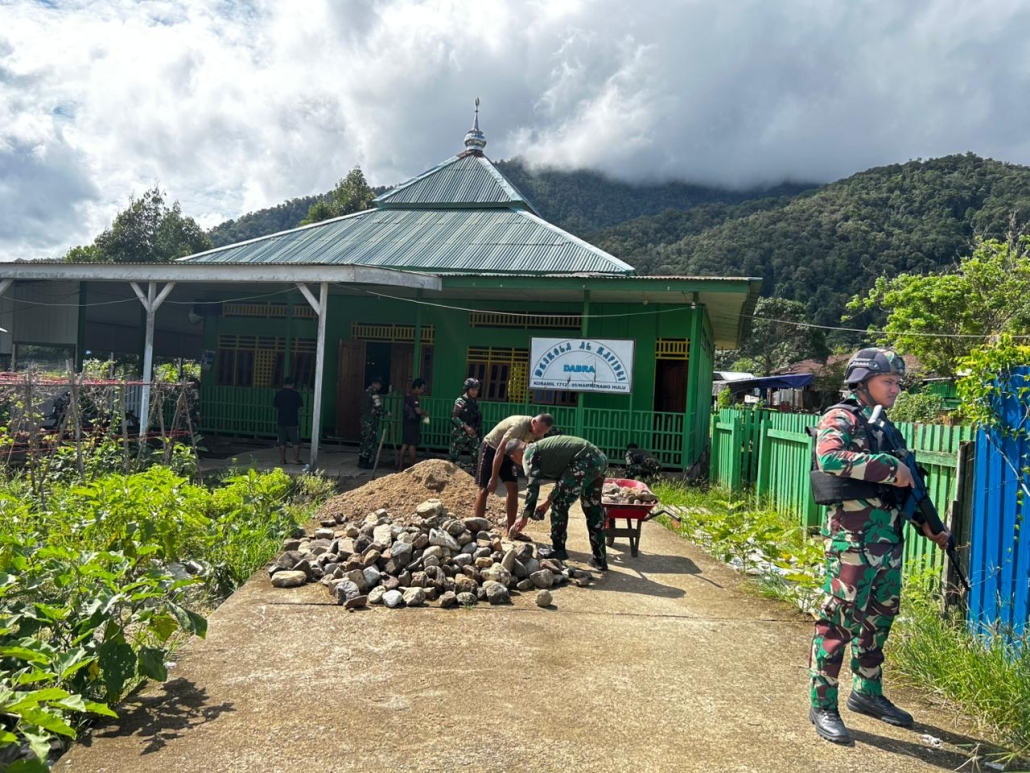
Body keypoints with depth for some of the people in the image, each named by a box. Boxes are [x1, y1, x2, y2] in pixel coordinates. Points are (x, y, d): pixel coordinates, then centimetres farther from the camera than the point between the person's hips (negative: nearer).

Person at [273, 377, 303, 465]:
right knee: (296, 442, 3)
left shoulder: (278, 394, 2)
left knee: (282, 442, 8)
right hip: (293, 421, -3)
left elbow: (275, 407, 8)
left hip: (281, 421, 3)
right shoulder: (295, 394, -6)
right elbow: (299, 407, -1)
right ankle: (296, 459, 1)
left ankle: (282, 459, 9)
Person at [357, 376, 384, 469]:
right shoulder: (374, 393, -14)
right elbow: (378, 408, -19)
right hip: (371, 419, -9)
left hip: (364, 418, 9)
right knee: (370, 441, -3)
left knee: (364, 439, 13)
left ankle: (361, 461, 17)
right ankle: (365, 463, -1)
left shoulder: (365, 392, 13)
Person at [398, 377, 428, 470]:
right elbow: (418, 411, -30)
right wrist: (425, 413, -10)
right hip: (412, 424, -9)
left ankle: (400, 466, 10)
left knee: (404, 444, 9)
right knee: (413, 445, -1)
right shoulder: (414, 397, -19)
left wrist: (422, 412, 12)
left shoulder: (408, 396, 12)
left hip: (406, 423, 9)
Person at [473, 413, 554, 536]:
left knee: (513, 489, 0)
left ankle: (511, 531, 6)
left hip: (508, 452, 7)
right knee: (485, 489, -8)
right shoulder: (519, 426, -34)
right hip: (491, 448, -7)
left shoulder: (538, 430, -12)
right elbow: (500, 451, -32)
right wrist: (494, 478, -28)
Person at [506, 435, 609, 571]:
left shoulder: (529, 454, 4)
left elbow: (532, 486, -4)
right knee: (593, 510, 17)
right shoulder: (540, 448, 30)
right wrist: (548, 502, 46)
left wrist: (525, 517, 1)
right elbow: (564, 480, 38)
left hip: (585, 462, -10)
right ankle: (600, 559, 23)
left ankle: (558, 550, 17)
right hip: (599, 459, 10)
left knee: (559, 505, 5)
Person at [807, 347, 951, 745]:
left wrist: (932, 528, 23)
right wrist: (891, 468, -24)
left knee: (878, 619, 17)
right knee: (839, 619, -4)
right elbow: (830, 457, -28)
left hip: (889, 538, 9)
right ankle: (822, 705, 5)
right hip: (853, 537, -9)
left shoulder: (884, 427, 18)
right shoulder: (841, 418, -8)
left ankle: (867, 692, 32)